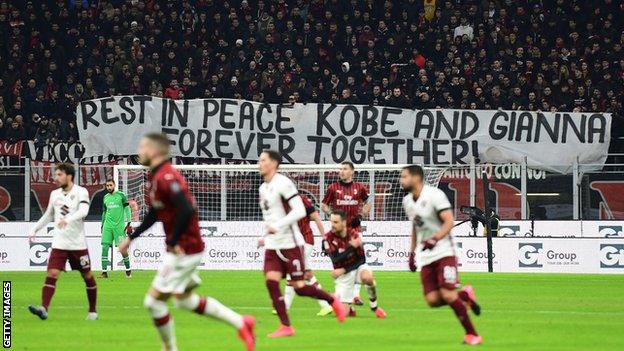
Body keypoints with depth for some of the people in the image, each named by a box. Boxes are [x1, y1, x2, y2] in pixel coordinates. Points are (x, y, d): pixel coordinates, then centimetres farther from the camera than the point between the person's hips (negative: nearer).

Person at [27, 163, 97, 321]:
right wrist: (34, 230, 18)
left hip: (78, 243, -3)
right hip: (59, 243, 3)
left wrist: (68, 219, -40)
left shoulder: (81, 192, -6)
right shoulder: (55, 194, 10)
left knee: (87, 276, 7)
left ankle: (92, 311, 22)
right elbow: (48, 215, 24)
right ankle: (44, 308, -24)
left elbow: (83, 211, -24)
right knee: (52, 274, -13)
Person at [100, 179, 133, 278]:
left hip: (119, 225, -4)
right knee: (105, 247, -6)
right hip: (108, 225, 4)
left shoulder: (121, 195, 1)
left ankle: (128, 269, 13)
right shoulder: (105, 197, 14)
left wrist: (129, 222, -6)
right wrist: (102, 225, 21)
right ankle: (104, 272, -4)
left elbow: (127, 209, 1)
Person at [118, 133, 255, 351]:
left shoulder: (166, 178, -21)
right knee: (184, 300, 20)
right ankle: (240, 323, 22)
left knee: (154, 300, -3)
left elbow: (187, 210, -32)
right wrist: (130, 238, 24)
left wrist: (174, 243, -23)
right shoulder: (155, 178, 11)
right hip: (187, 249, 10)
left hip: (183, 251, -10)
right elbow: (153, 215, 24)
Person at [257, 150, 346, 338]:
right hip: (272, 245, 8)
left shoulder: (283, 184, -12)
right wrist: (265, 237, 21)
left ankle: (332, 300, 20)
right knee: (271, 281, -9)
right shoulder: (263, 188, 15)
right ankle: (286, 326, -6)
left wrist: (277, 226, -25)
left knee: (299, 287, -5)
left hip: (290, 244, -8)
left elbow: (299, 211, -19)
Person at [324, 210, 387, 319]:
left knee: (367, 277, -38)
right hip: (343, 274, 0)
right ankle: (350, 308, 29)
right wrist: (352, 247, -29)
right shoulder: (329, 238, -13)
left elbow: (361, 260, -10)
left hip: (357, 267, 0)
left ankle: (374, 307, -14)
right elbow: (336, 260, -23)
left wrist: (343, 270, -21)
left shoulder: (354, 234, -10)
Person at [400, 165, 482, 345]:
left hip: (444, 251, -7)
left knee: (447, 295, -17)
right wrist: (412, 252, 21)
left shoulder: (434, 195, -12)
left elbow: (449, 222, -18)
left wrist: (435, 239, -32)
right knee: (432, 300, -8)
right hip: (426, 257, 7)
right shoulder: (407, 201, 12)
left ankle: (472, 334, -6)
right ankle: (465, 295, 19)